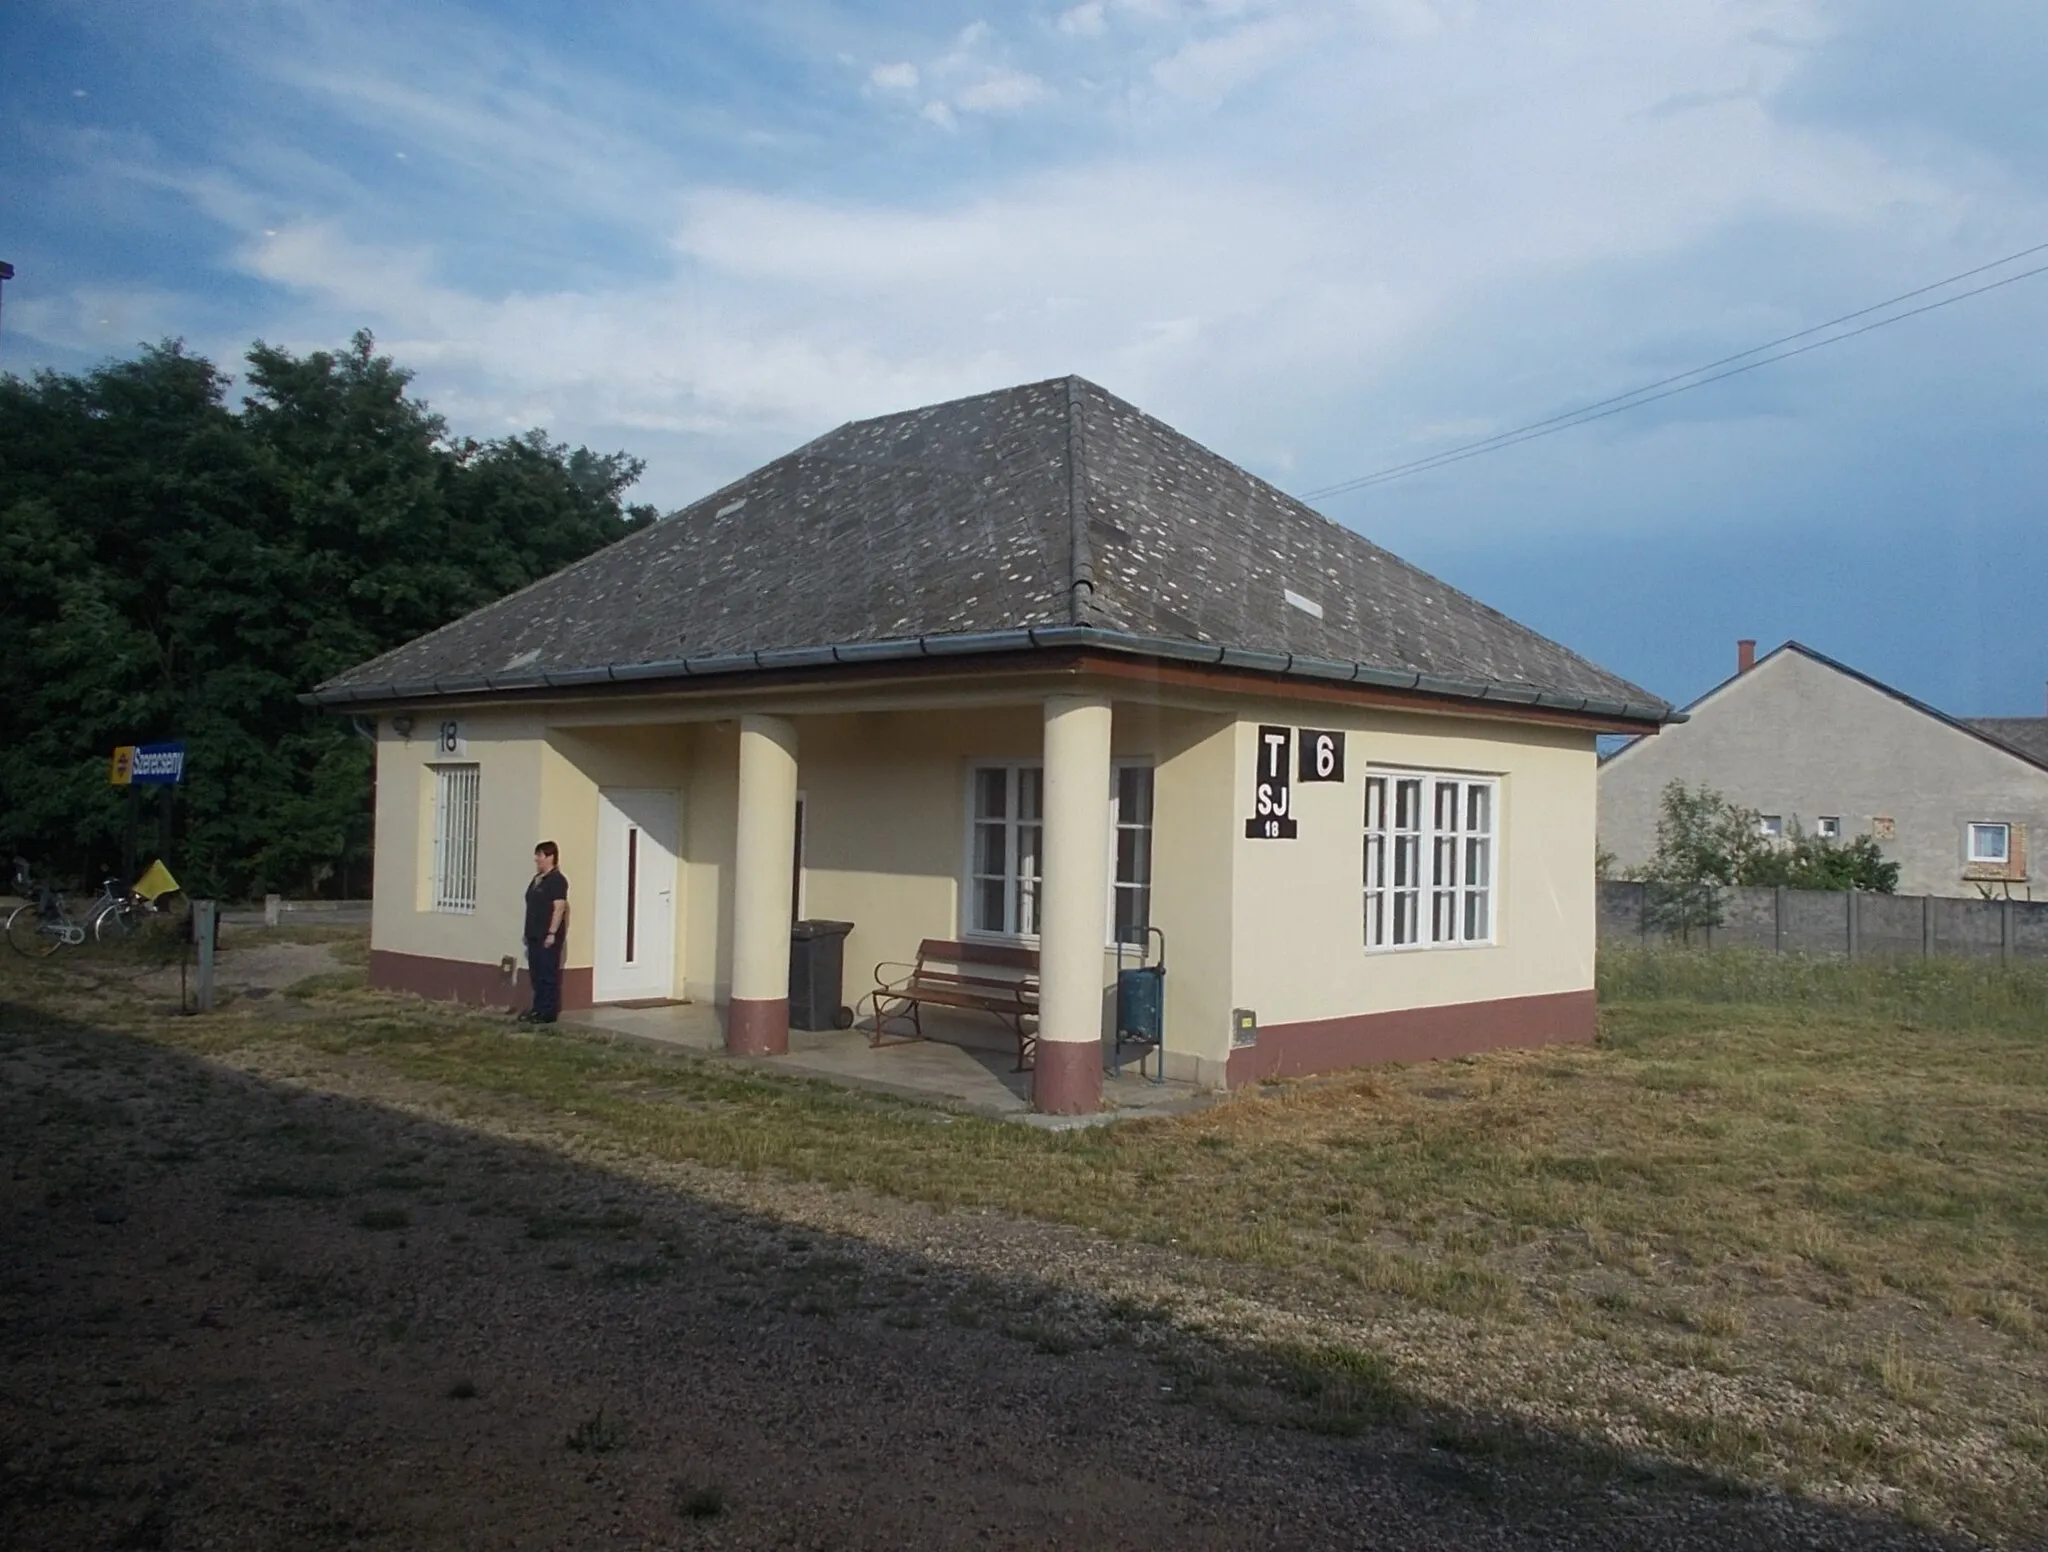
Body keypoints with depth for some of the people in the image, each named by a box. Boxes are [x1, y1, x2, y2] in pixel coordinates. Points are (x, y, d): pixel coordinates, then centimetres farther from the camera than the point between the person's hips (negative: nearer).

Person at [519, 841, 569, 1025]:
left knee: (549, 974, -6)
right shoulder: (537, 879, 16)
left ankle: (549, 1012, -3)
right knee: (536, 974, 12)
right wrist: (528, 933, 19)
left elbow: (559, 908, -17)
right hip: (535, 935, 9)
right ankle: (538, 1009, 19)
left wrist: (552, 933, -22)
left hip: (548, 936, -9)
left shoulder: (557, 880, -12)